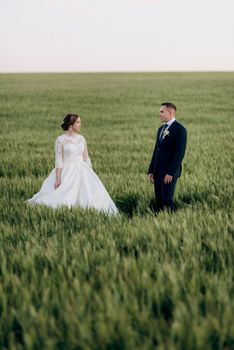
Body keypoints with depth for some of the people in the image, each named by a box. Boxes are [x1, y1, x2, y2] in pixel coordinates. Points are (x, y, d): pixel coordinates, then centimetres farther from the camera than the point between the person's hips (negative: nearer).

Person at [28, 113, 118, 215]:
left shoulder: (81, 138, 9)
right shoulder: (60, 140, -7)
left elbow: (86, 158, 13)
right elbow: (58, 160, -11)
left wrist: (91, 175, 9)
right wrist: (58, 178, -17)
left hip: (81, 172, 5)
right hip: (67, 172, -5)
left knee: (93, 191, -9)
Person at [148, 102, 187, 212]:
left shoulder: (180, 130, -8)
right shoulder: (161, 129, 17)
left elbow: (180, 153, -15)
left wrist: (171, 172, -20)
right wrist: (151, 170, 13)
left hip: (170, 172, -7)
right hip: (158, 171, 8)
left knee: (167, 200, -10)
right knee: (159, 201, 6)